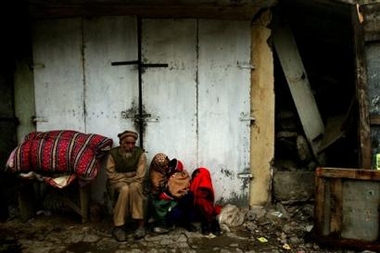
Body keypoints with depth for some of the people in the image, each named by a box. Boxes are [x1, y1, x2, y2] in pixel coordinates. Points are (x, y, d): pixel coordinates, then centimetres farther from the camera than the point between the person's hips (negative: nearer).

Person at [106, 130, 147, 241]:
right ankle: (118, 226, -27)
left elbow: (140, 176, -8)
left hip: (134, 181, 0)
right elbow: (111, 174, -6)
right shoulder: (113, 153, -6)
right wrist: (124, 180, -13)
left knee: (134, 187, -36)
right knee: (125, 189, -36)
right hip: (118, 182, 0)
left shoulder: (140, 153, -7)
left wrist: (129, 180, -15)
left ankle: (140, 223, -29)